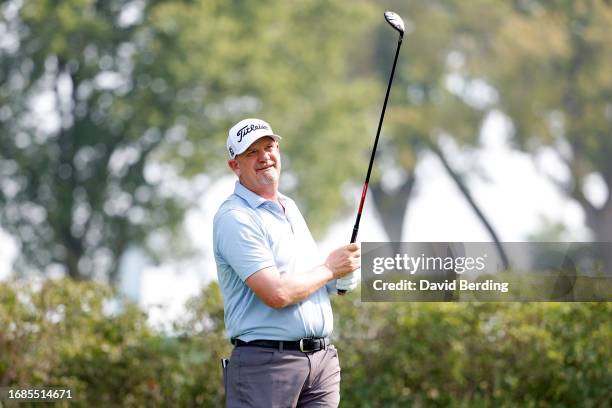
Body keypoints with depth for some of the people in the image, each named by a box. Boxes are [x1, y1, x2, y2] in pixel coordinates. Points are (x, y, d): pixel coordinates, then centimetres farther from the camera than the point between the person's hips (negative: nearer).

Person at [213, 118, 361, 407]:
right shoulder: (234, 218, -11)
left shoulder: (290, 207, 18)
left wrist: (342, 278, 9)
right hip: (266, 363, -8)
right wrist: (329, 269, -5)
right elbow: (276, 294, -20)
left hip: (322, 361, 8)